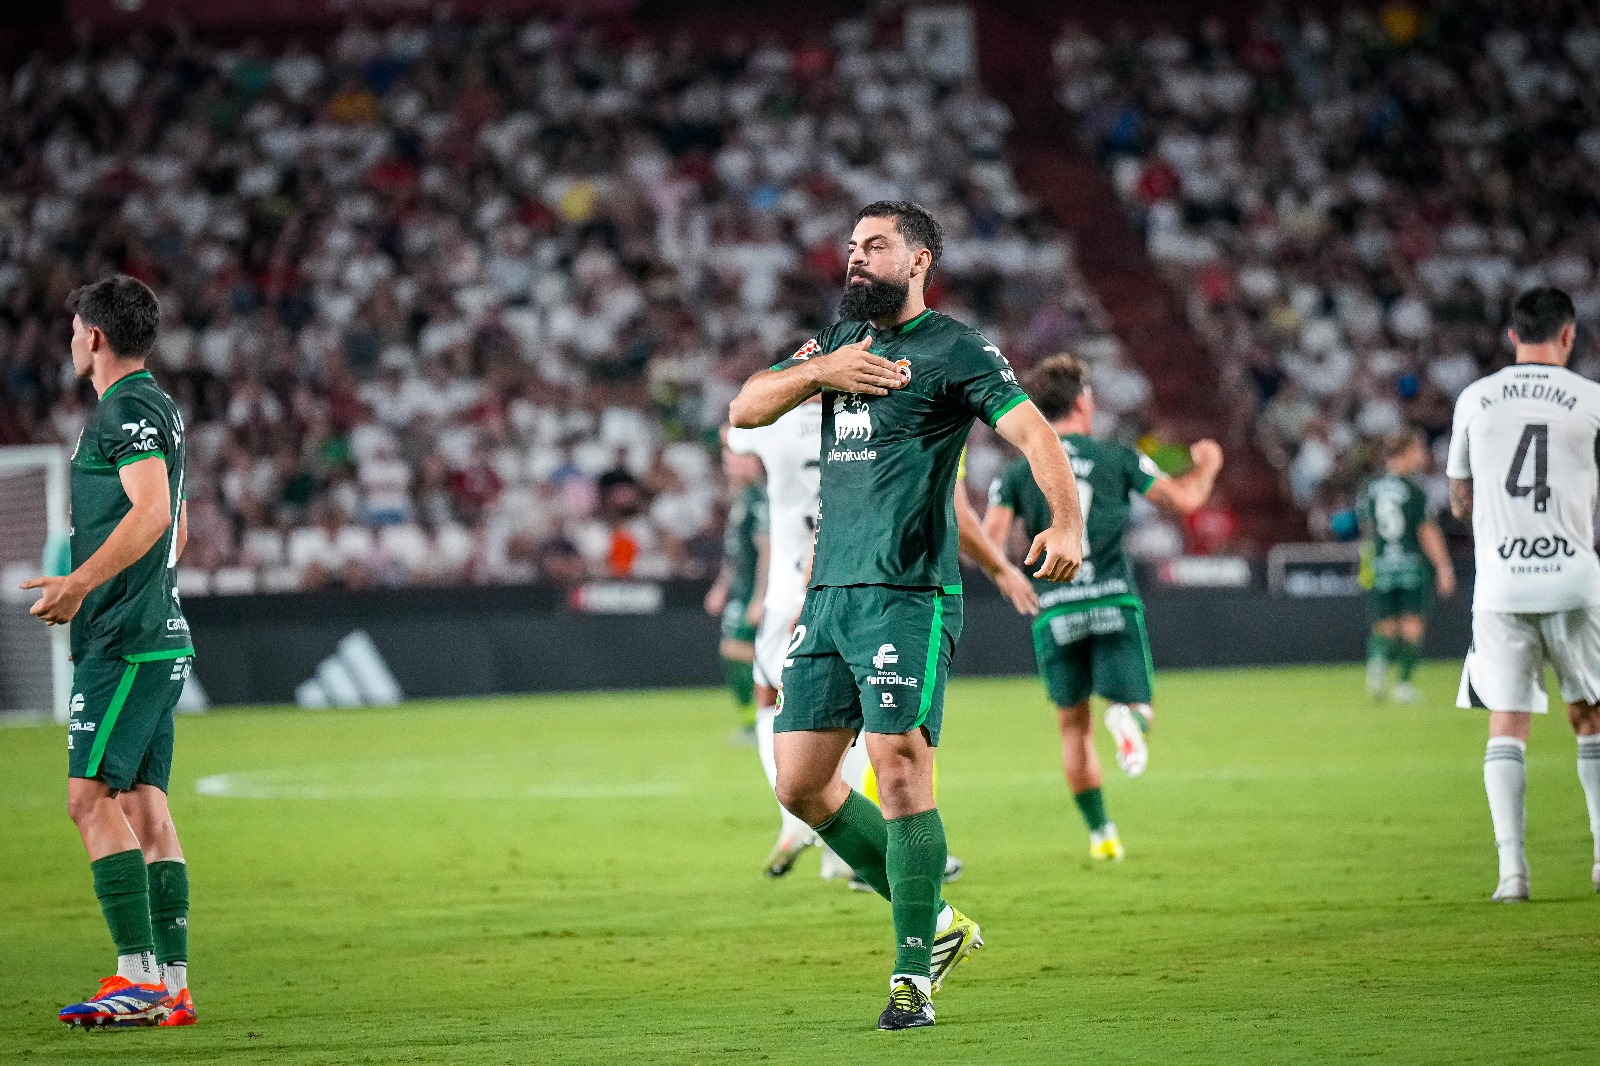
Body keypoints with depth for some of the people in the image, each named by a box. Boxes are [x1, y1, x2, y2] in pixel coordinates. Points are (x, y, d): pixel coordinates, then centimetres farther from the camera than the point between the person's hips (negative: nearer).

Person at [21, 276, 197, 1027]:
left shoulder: (126, 410, -10)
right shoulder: (159, 408, 20)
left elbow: (152, 510, -25)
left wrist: (80, 583, -28)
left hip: (125, 641, -10)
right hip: (159, 634, 10)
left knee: (92, 797, -12)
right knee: (142, 804, 7)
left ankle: (140, 975, -17)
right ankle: (172, 986, 5)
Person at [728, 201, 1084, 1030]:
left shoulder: (955, 351, -3)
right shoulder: (838, 341, 19)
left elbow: (1032, 432, -14)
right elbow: (744, 409, 15)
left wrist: (1065, 523, -32)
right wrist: (818, 371, -4)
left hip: (907, 596, -7)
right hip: (829, 592, 7)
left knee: (898, 770, -14)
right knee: (801, 784, 6)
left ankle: (913, 975, -8)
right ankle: (934, 922, 19)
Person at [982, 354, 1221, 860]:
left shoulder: (1017, 474, 6)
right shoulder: (1116, 457, 4)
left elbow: (989, 539, -6)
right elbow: (1183, 498, 5)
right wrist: (1206, 466, 26)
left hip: (1054, 613, 1)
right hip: (1115, 602, -1)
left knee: (1074, 727, 16)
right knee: (1138, 709, 6)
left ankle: (1100, 832, 13)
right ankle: (1126, 718, -32)